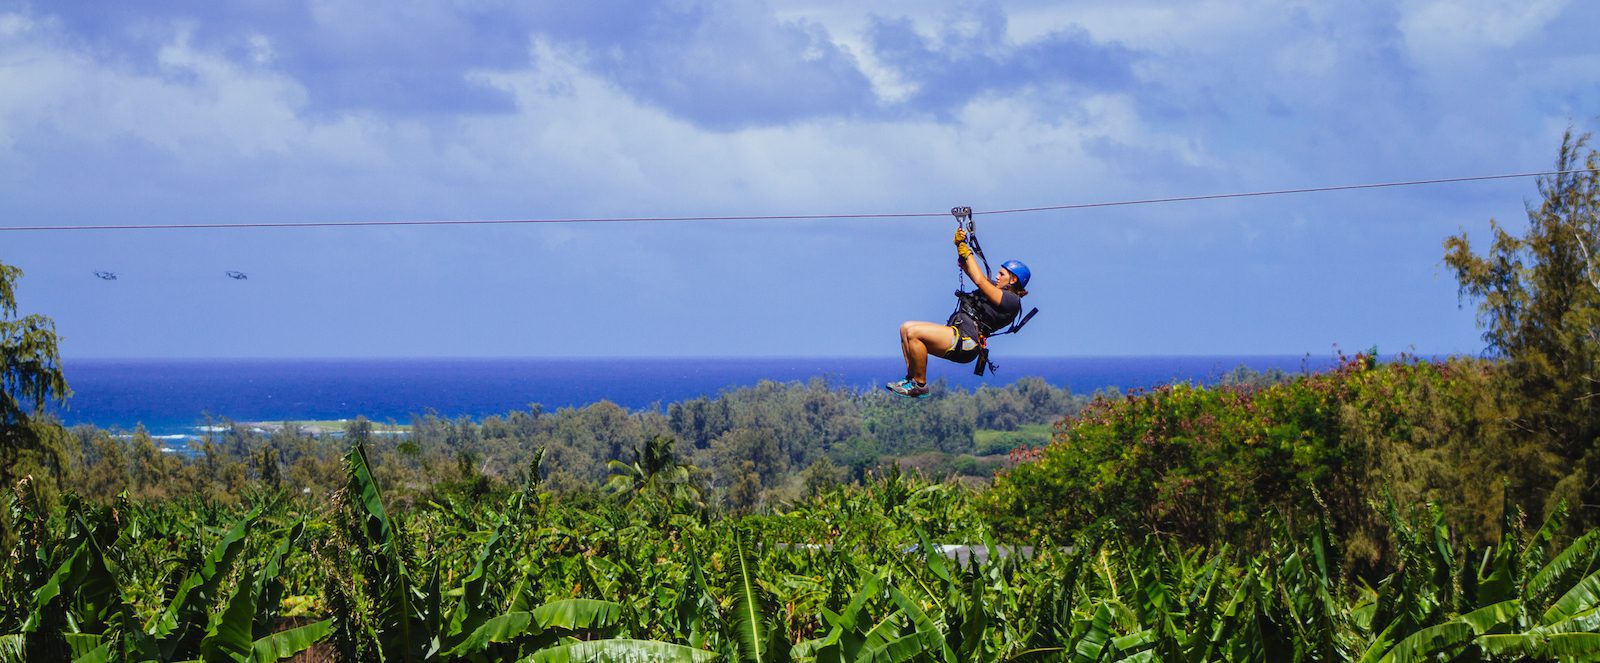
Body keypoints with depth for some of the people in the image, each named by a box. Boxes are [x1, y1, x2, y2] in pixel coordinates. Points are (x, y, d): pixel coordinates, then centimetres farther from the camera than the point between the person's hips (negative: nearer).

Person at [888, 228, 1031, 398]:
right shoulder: (997, 288, 23)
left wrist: (968, 253, -6)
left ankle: (920, 385, -17)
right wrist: (960, 245, 11)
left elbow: (979, 281, -16)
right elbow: (967, 269, 25)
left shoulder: (1012, 301, -7)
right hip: (956, 334, 11)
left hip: (966, 342, -11)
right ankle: (911, 378, -2)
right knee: (906, 328, 2)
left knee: (914, 332, -25)